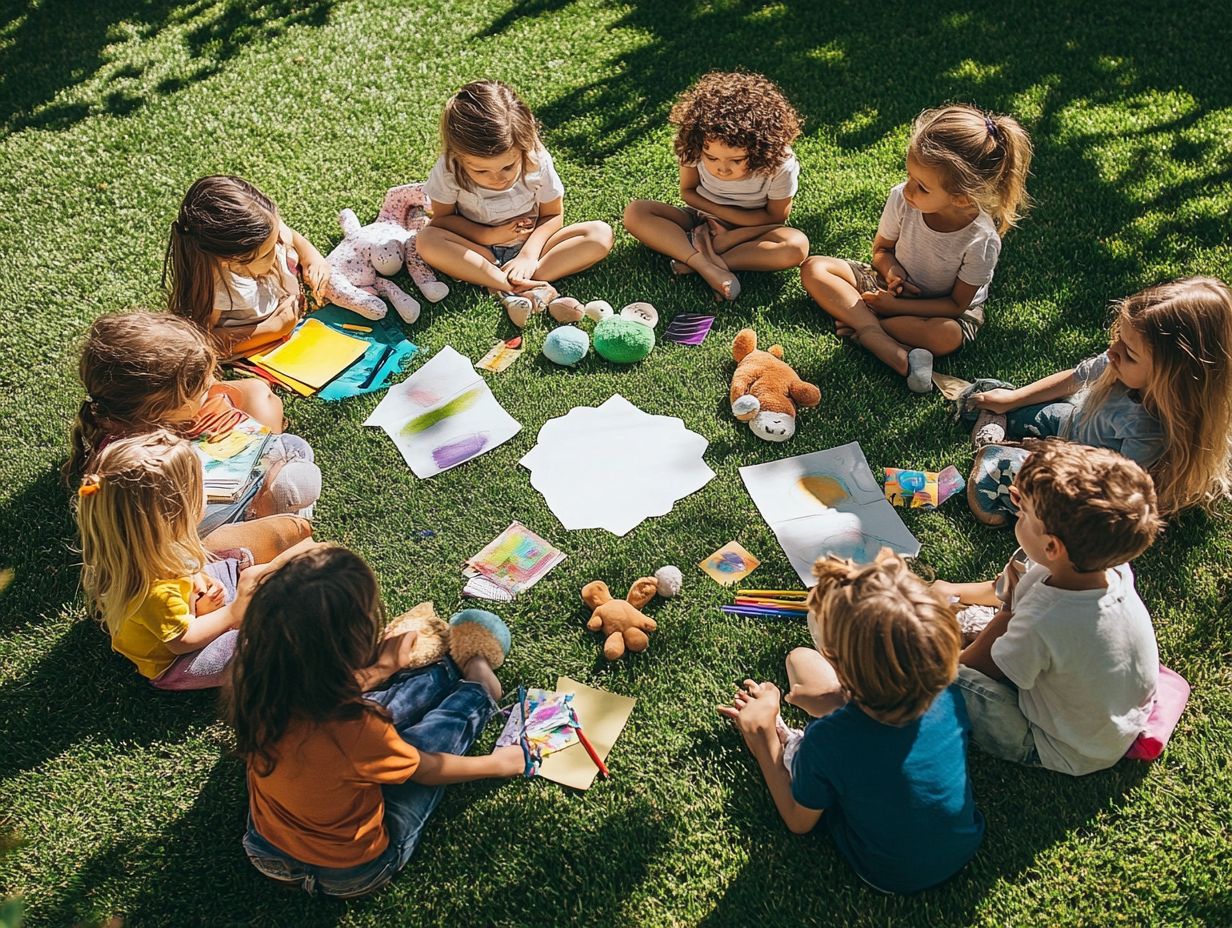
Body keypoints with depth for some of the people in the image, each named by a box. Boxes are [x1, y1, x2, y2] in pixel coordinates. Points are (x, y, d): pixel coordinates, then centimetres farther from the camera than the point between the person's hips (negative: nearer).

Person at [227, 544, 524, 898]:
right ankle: (479, 690, 40)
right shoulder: (352, 731, -40)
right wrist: (497, 763, 2)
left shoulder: (259, 686, -23)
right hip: (350, 874, -4)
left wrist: (380, 670, 19)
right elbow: (428, 769, -17)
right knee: (445, 724, 9)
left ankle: (454, 668, 43)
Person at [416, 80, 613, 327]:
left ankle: (507, 288, -31)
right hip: (480, 248, -1)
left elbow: (553, 215, -7)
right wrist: (488, 235, -21)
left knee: (601, 234, -21)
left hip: (529, 244, 1)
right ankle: (529, 288, -34)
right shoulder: (448, 170, -20)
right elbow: (442, 217, -7)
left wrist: (529, 255, -23)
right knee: (427, 240, -32)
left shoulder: (538, 161, -19)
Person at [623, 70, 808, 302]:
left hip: (748, 229, -1)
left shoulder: (780, 164, -27)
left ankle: (693, 261, -29)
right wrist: (721, 212, -20)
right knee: (635, 212, -23)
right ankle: (709, 268, -36)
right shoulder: (693, 149, -23)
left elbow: (775, 217, -11)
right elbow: (687, 192, -5)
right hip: (701, 221, 2)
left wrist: (730, 236, -21)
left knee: (797, 245, -34)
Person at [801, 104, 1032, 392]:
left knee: (947, 336, -41)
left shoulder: (982, 241, -28)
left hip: (944, 308, -4)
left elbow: (956, 304, -18)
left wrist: (895, 305, -24)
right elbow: (881, 249, 0)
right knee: (813, 269, -16)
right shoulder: (902, 198, -20)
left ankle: (862, 324, -22)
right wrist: (891, 268, -24)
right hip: (894, 284, 5)